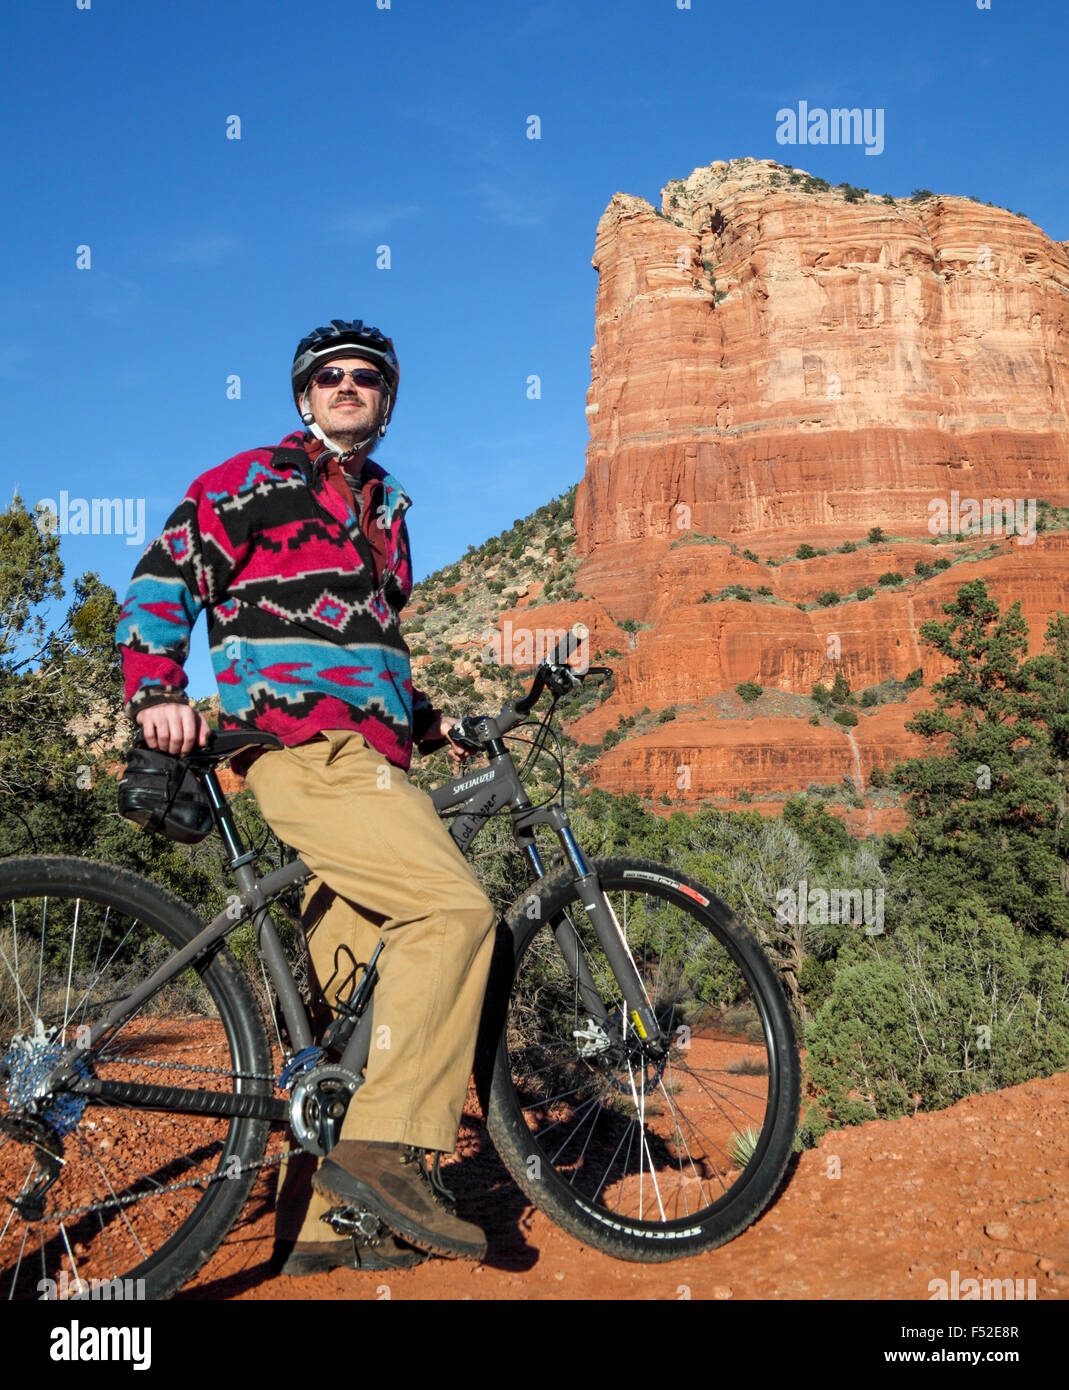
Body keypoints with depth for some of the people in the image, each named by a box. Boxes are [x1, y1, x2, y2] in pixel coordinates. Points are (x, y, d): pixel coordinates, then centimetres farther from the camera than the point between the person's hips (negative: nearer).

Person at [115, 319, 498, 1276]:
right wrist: (156, 694, -16)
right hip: (301, 746, -8)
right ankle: (385, 1145, -19)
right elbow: (163, 579, 0)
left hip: (364, 754, 8)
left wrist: (426, 720, 22)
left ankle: (316, 1223, 9)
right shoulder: (255, 481, 6)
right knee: (454, 908, -24)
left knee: (348, 986, 3)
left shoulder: (386, 505, 28)